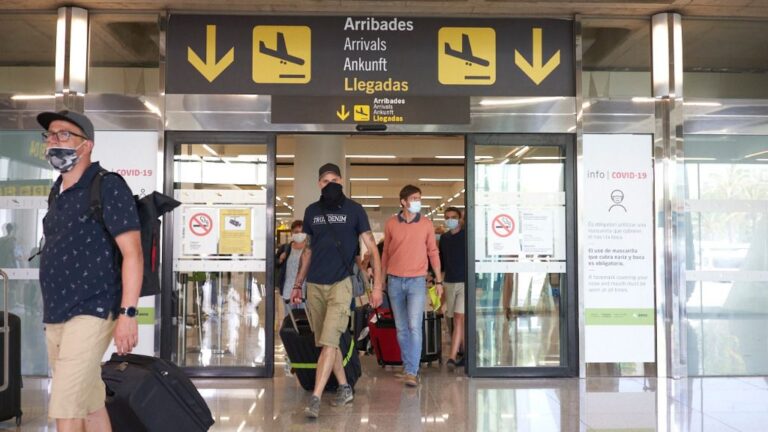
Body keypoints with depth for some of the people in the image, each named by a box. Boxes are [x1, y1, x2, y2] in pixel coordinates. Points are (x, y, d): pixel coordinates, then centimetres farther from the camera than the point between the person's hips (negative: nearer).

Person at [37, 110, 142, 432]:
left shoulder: (108, 187, -9)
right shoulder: (57, 192, 14)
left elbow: (132, 252, -15)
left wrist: (127, 313, -21)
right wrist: (51, 313, 17)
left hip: (90, 312, -8)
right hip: (55, 316, 8)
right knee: (89, 404, 15)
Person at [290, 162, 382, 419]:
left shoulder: (354, 210, -2)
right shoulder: (311, 211, 9)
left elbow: (372, 248, -2)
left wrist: (377, 284, -10)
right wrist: (297, 285, 14)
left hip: (340, 283, -4)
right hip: (314, 285, 5)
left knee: (329, 342, -12)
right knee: (326, 342, 10)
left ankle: (315, 399, -11)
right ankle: (344, 388, 25)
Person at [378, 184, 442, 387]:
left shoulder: (426, 224, 1)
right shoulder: (391, 223, 3)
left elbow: (433, 252, 7)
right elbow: (385, 253, 10)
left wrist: (439, 281, 4)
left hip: (417, 281, -2)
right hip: (395, 281, 2)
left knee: (414, 327, -12)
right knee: (401, 329, 9)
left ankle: (412, 372, -9)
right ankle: (408, 367, 22)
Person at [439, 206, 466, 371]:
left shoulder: (467, 236, -4)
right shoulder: (444, 238, 12)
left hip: (465, 282, -5)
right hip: (449, 282, 6)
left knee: (460, 319, -12)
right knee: (456, 321, 10)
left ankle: (452, 357, -16)